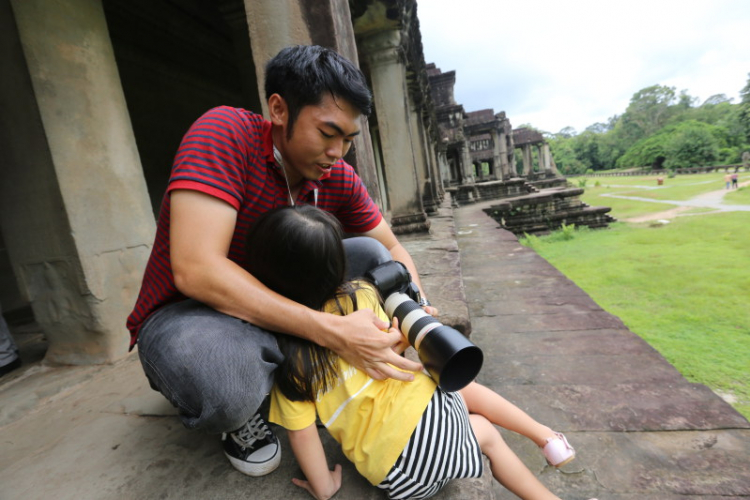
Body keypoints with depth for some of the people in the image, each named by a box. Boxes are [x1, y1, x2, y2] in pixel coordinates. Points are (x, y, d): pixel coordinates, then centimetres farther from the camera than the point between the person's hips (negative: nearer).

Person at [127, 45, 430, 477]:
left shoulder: (340, 178, -8)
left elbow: (393, 250, 2)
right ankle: (239, 416, 0)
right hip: (184, 312, -4)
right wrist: (332, 331, -38)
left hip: (275, 301, 5)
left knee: (371, 256, -9)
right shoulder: (226, 132, -24)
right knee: (225, 374, -39)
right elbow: (196, 270, -35)